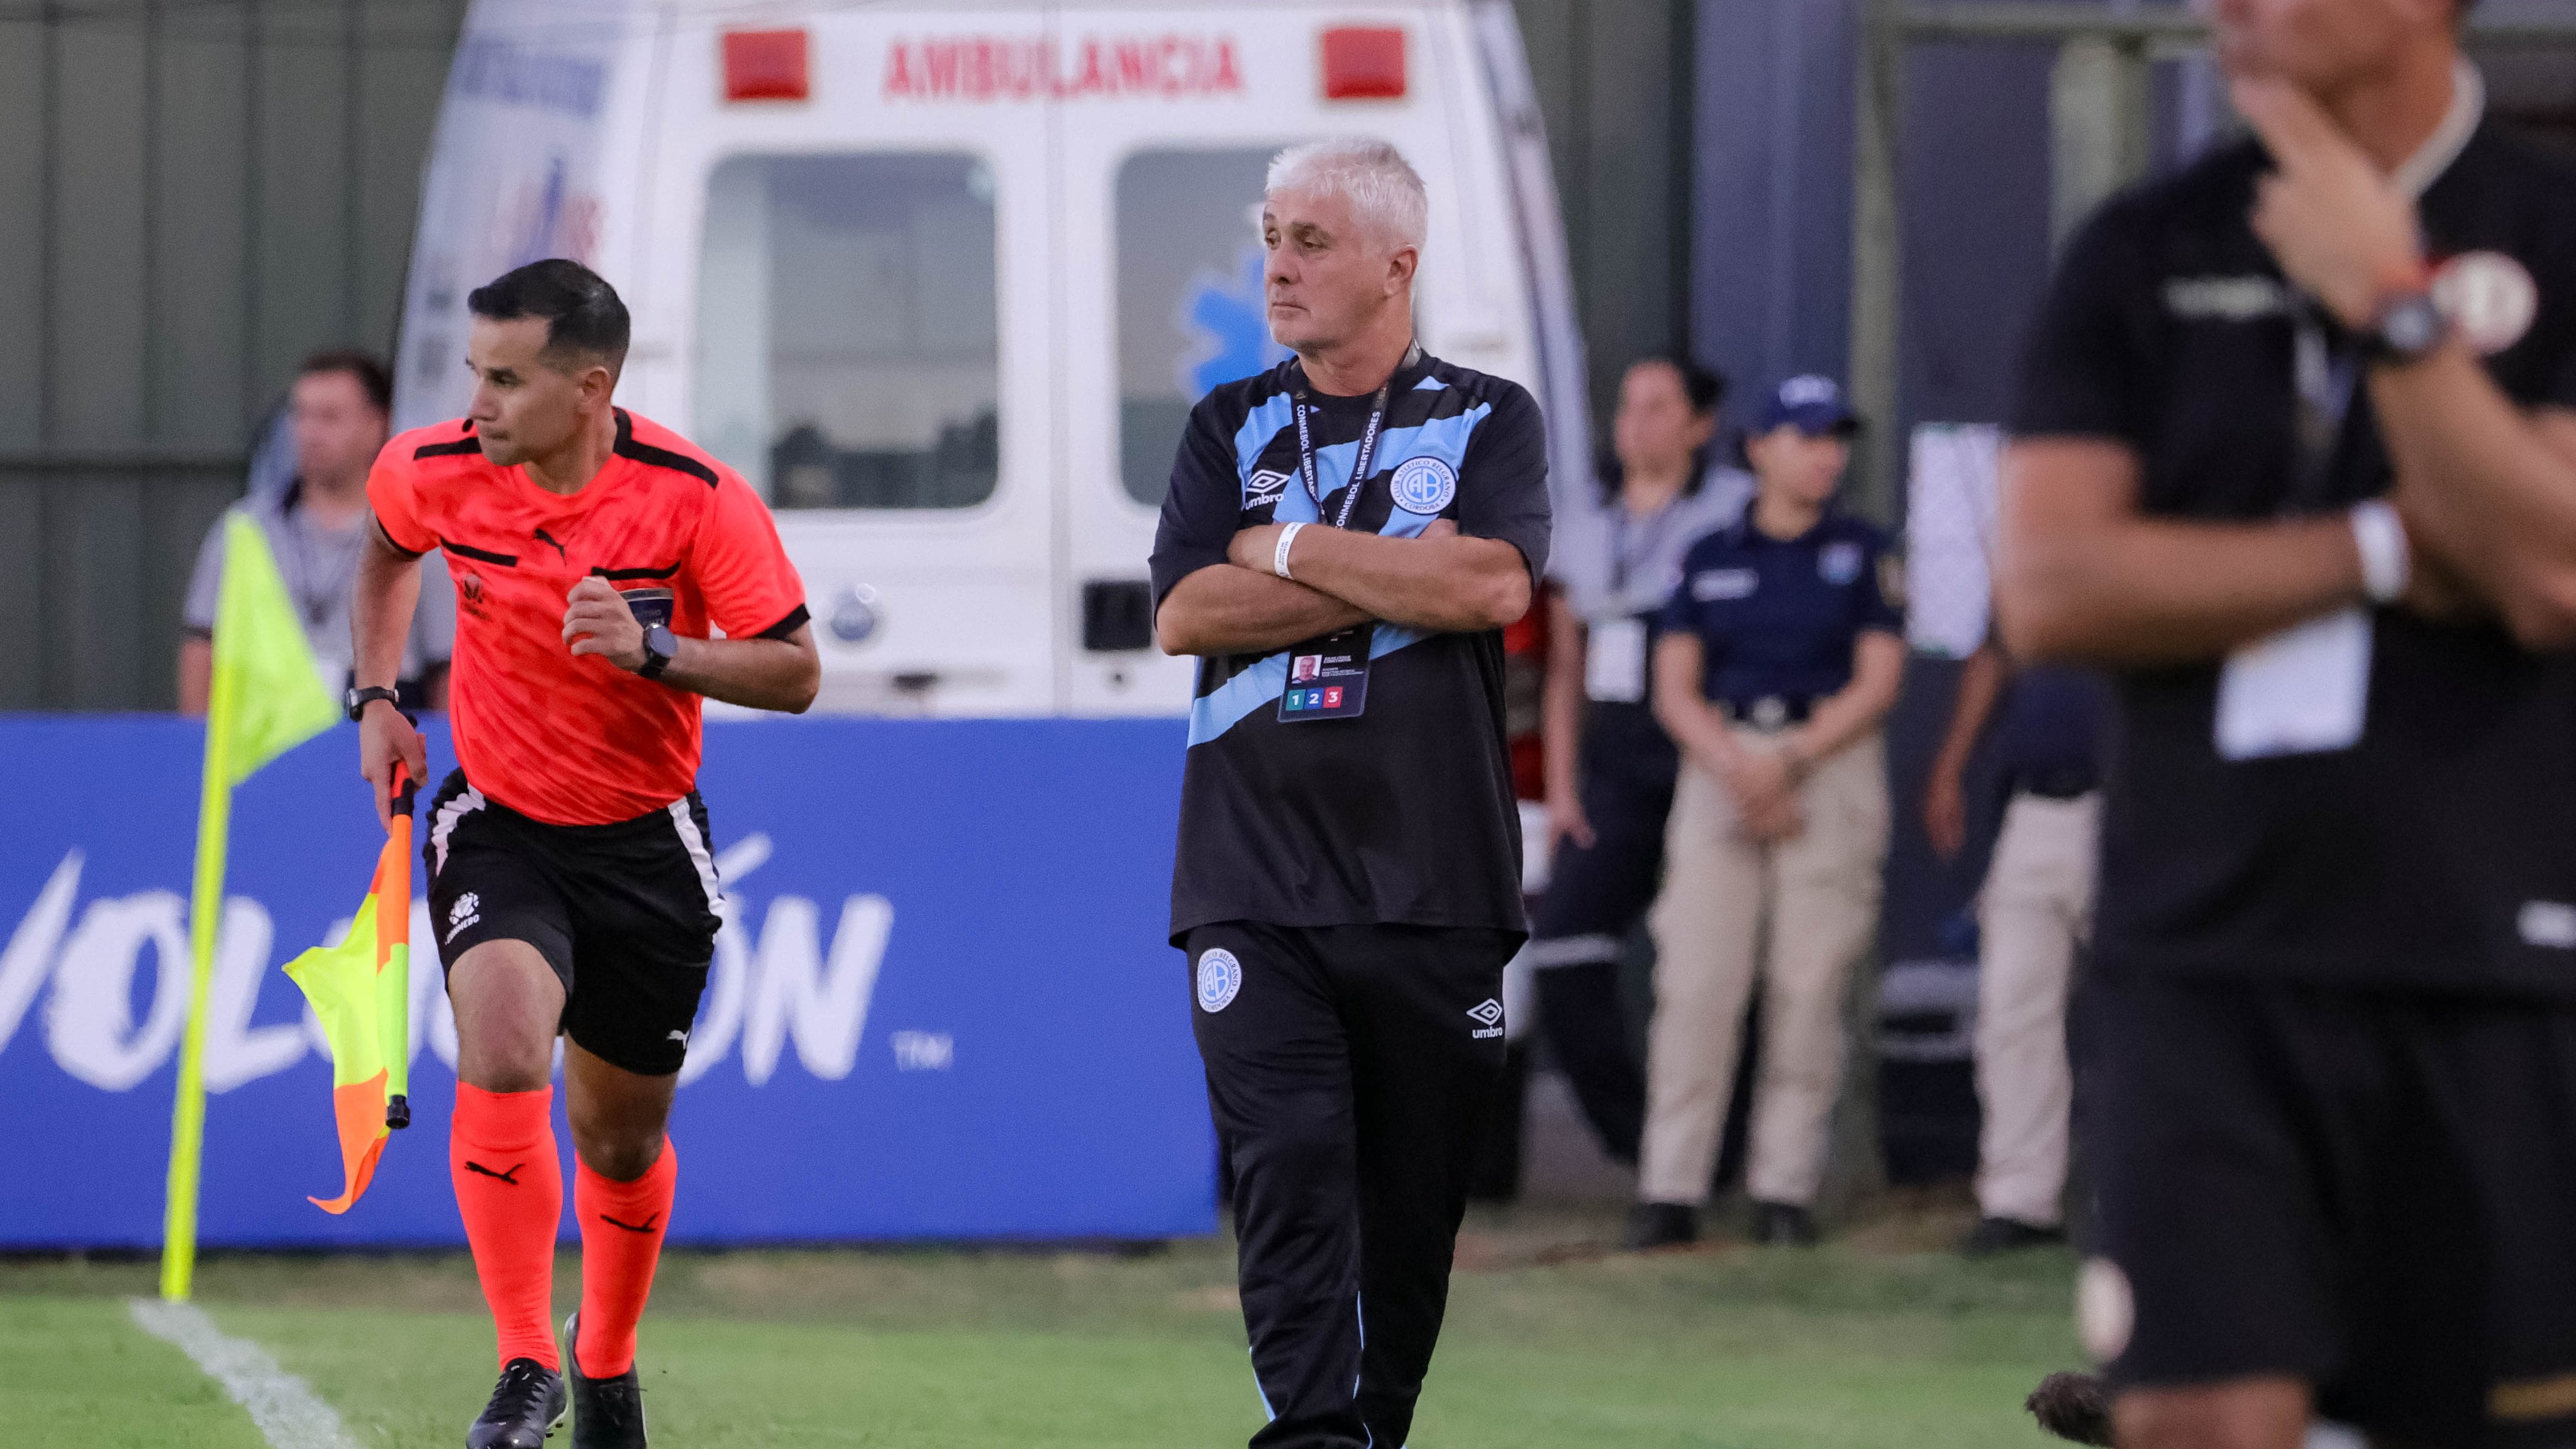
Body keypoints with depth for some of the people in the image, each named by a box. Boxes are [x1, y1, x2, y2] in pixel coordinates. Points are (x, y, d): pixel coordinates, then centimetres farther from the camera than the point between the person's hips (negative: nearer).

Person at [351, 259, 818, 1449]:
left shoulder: (697, 498, -18)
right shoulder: (435, 471, -10)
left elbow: (794, 672, -14)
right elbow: (386, 546, 16)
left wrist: (651, 650, -29)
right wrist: (377, 697, 7)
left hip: (644, 843, 0)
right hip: (498, 825, 0)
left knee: (622, 1137, 11)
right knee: (501, 1052, -27)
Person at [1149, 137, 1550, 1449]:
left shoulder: (1488, 421, 8)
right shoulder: (1231, 428, 14)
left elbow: (1494, 587, -11)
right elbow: (1184, 613, -1)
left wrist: (1291, 552, -5)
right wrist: (1396, 577, -6)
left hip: (1434, 882, -1)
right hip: (1255, 882, 1)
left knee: (1417, 1190, 3)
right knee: (1289, 1163, -14)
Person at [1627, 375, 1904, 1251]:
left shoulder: (1865, 553, 8)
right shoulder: (1710, 559, 12)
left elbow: (1877, 685, 1)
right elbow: (1675, 691, 7)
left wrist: (1789, 761, -11)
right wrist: (1736, 771, -10)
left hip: (1831, 760, -1)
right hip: (1720, 760, 1)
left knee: (1810, 982, -7)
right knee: (1696, 978, -8)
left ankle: (1784, 1188, -2)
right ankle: (1670, 1189, -8)